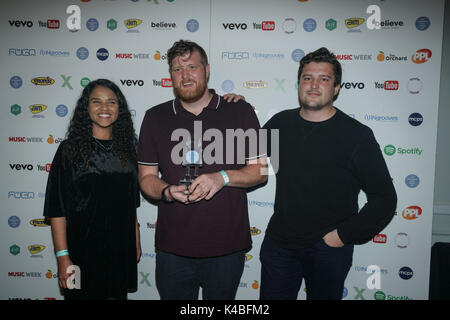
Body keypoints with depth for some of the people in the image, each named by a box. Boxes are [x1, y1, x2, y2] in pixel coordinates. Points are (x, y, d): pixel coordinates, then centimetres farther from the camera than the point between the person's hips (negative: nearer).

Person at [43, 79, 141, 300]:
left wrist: (136, 242, 10)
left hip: (121, 250, 4)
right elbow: (57, 208, -10)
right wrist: (63, 257, -14)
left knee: (119, 294, 15)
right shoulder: (70, 149, -7)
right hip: (83, 250, -4)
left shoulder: (126, 149, 6)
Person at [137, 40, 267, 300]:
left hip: (227, 248, -1)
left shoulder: (240, 112, 0)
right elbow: (146, 176, 7)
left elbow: (260, 170, 1)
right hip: (173, 249, 1)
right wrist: (167, 191, -15)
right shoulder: (155, 117, 5)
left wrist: (223, 177, -16)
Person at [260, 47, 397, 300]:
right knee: (271, 298, 14)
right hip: (279, 242, 3)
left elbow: (384, 199, -7)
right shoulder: (280, 123, 2)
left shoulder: (357, 135, -10)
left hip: (328, 250, -2)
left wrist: (344, 235, -11)